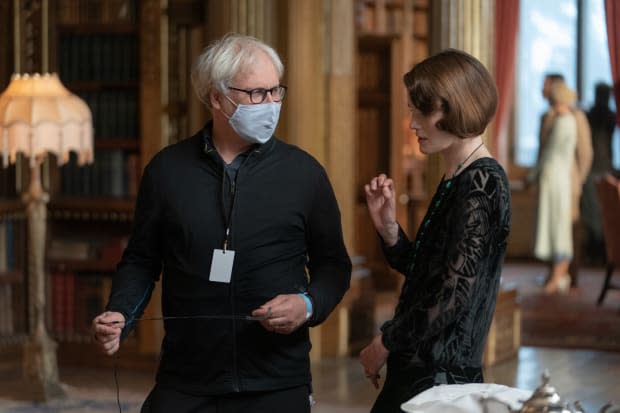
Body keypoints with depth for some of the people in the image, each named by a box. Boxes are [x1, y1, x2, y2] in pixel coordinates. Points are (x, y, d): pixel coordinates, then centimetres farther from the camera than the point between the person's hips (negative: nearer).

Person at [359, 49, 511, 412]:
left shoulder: (481, 184, -16)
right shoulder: (455, 181, 12)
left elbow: (453, 294, -20)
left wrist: (386, 343, -10)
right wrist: (388, 225, 1)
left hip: (439, 376, -8)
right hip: (416, 369, 8)